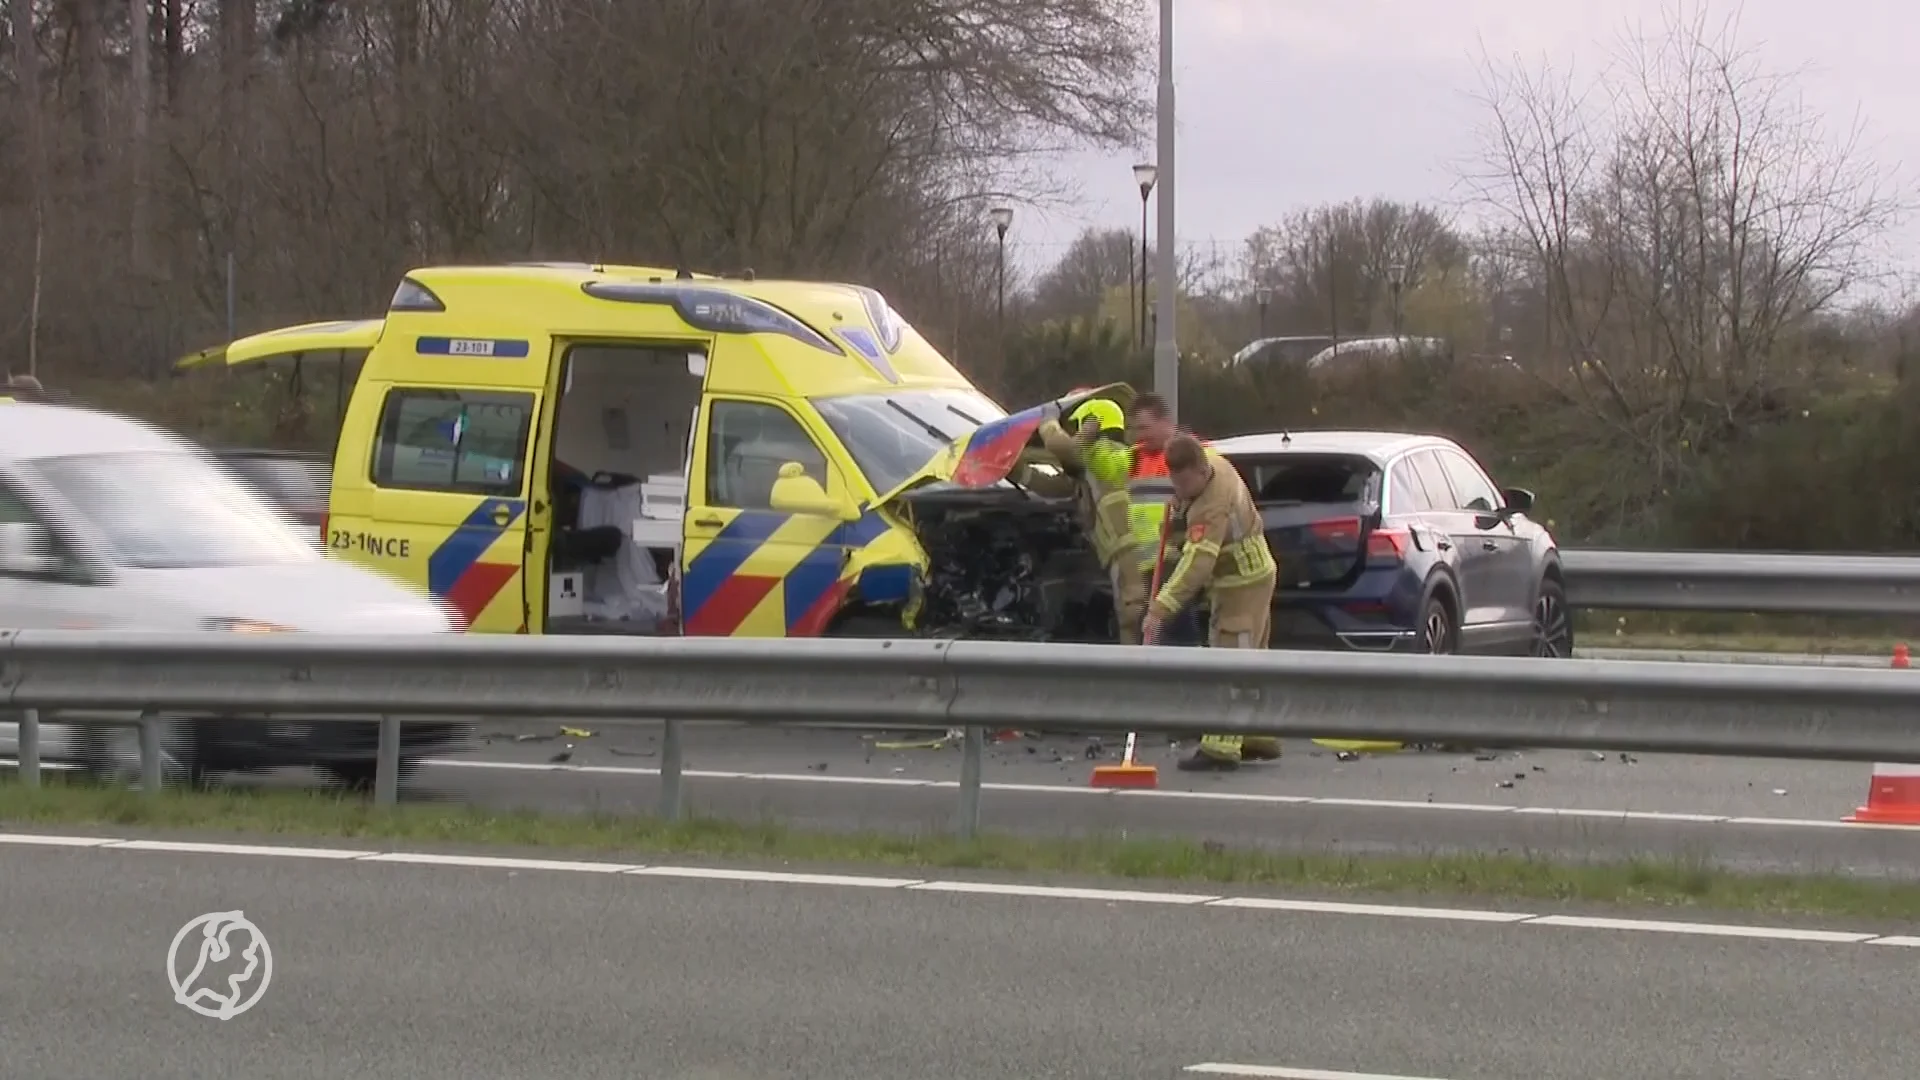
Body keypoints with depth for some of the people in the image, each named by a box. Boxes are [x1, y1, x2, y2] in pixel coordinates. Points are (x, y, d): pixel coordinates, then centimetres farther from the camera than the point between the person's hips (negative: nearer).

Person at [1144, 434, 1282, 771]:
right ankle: (1261, 739, 26)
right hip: (1249, 578, 10)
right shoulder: (1212, 461, -5)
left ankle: (1220, 748, -17)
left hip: (1243, 586, -10)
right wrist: (1182, 503, 4)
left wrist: (1160, 609, -45)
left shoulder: (1213, 507, -33)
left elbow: (1197, 563, -41)